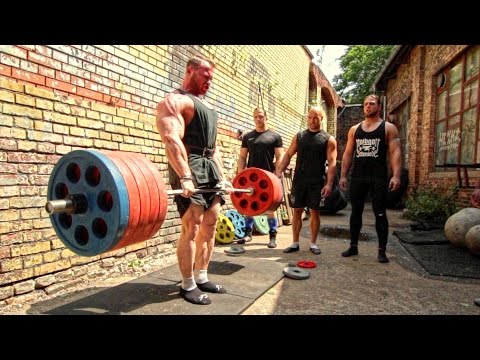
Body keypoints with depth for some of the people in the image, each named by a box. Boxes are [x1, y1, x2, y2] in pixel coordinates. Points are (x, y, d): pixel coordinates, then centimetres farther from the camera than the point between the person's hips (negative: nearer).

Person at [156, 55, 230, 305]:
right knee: (191, 228, -8)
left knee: (209, 226, 9)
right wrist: (185, 177, -28)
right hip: (189, 169, -9)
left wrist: (222, 176, 18)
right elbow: (172, 139, -18)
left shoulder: (206, 106, 25)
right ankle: (188, 285, 6)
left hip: (211, 169, 9)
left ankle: (202, 278, 21)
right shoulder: (175, 101, -3)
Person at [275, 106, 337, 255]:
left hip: (316, 182, -2)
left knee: (315, 212, 5)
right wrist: (278, 172, -3)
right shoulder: (299, 136, 9)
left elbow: (332, 162, -5)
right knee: (297, 211, 5)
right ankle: (295, 243, 15)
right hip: (299, 180, 2)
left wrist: (329, 183, -15)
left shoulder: (328, 139, 0)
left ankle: (313, 243, 18)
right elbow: (288, 155, 9)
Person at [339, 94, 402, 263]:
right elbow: (348, 153, 12)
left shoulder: (389, 128, 3)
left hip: (378, 177, -3)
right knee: (356, 212, 8)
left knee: (380, 214, 1)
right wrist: (343, 175, 5)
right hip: (357, 176, 4)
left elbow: (395, 152, -6)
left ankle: (382, 250, 10)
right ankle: (353, 246, 19)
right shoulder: (354, 129, 13)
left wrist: (396, 175, -18)